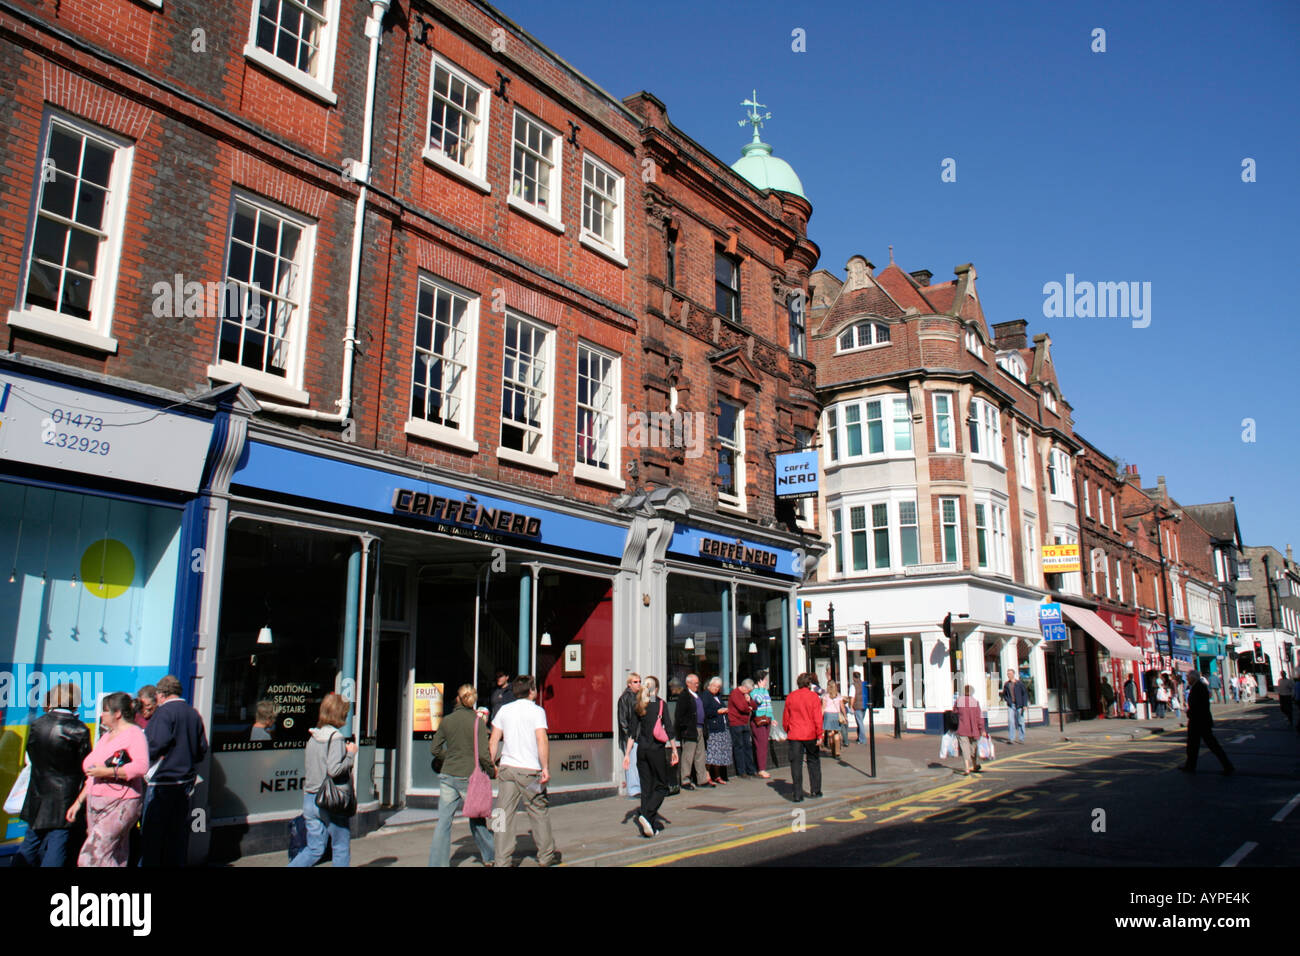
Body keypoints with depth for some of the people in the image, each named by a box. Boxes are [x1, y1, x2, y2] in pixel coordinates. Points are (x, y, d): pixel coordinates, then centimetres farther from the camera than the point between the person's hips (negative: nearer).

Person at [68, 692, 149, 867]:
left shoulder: (134, 733, -8)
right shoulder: (106, 736, 20)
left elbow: (141, 766, -25)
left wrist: (107, 772, -22)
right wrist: (79, 802, 22)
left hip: (120, 805, -8)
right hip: (96, 806, 8)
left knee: (92, 855, -14)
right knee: (115, 858, 6)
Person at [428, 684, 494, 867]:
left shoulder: (446, 720, 2)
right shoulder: (478, 722, -9)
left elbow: (434, 748, 8)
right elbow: (483, 753, -12)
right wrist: (492, 771, 3)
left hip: (447, 775, 2)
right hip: (469, 776, -2)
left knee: (443, 821, 3)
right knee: (477, 819, 15)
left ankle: (437, 862, 1)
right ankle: (490, 857, 27)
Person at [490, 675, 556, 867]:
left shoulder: (504, 710, 8)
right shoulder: (536, 711, -4)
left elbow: (494, 740, 8)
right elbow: (542, 740, -14)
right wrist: (546, 768, -12)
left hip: (507, 768, 3)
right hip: (530, 769, -3)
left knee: (505, 815, 5)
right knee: (538, 813, 10)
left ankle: (502, 861, 4)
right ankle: (546, 856, 19)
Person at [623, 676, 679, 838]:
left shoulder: (638, 706, 8)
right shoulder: (661, 704, -4)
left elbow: (632, 733, 6)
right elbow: (668, 730, -7)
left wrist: (627, 754, 7)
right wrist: (674, 750, -2)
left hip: (641, 750, 4)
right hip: (656, 749, -4)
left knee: (646, 787, 10)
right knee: (661, 786, 4)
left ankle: (649, 826, 10)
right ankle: (647, 816, -16)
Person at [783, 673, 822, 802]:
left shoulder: (790, 697, 3)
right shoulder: (814, 697, -5)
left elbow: (785, 717, 8)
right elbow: (817, 718, -9)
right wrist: (819, 735, -5)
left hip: (794, 735, 1)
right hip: (810, 735, -1)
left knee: (796, 765, 3)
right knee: (813, 762, 18)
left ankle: (798, 795, 1)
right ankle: (815, 790, 22)